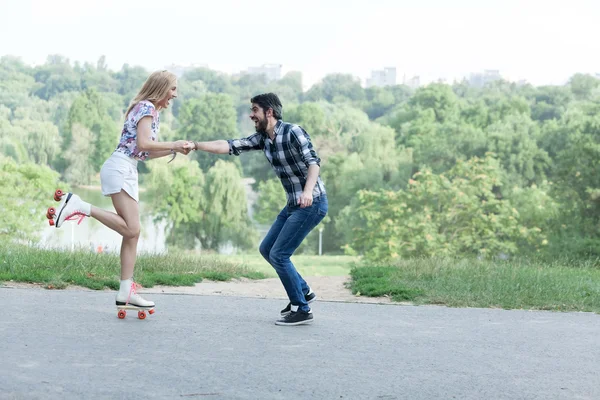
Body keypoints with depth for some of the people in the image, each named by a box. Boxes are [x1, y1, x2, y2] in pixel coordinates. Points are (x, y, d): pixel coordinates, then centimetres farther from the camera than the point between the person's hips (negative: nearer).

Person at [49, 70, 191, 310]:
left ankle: (126, 292, 2)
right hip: (120, 168, -10)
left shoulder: (151, 110, 22)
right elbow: (143, 144, -19)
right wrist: (173, 144, -7)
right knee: (131, 229, -18)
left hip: (128, 171, 10)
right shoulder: (147, 107, -7)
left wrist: (175, 150, 14)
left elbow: (148, 152, 25)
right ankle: (79, 206, -16)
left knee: (132, 232, 4)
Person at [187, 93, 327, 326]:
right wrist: (196, 145, -7)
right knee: (266, 249, 15)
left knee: (278, 255, -10)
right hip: (293, 204, 9)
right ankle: (304, 292, 25)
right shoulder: (262, 138, 8)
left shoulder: (293, 132, -16)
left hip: (312, 204, -9)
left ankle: (302, 310, 0)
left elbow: (314, 161, -25)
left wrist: (308, 190, -41)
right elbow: (230, 146, 3)